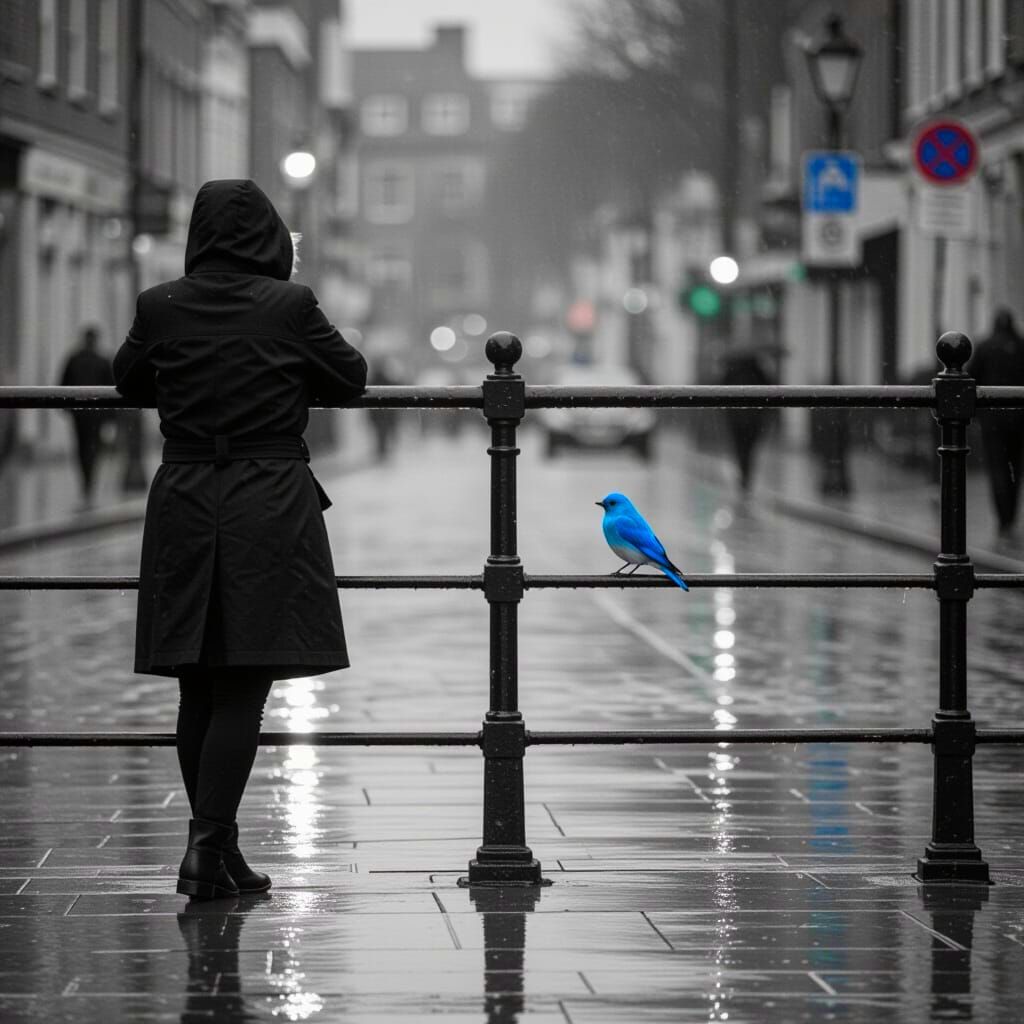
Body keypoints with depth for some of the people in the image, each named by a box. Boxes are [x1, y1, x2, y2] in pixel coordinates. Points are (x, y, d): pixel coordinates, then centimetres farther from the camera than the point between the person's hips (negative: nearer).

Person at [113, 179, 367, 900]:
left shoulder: (161, 307, 0)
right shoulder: (291, 305, -7)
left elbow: (128, 381, 16)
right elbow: (351, 377, 7)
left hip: (183, 503, 3)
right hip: (272, 503, -3)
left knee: (198, 691, 11)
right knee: (243, 691, -2)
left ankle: (218, 849, 17)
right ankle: (207, 845, -11)